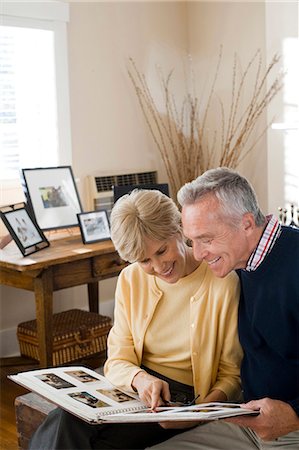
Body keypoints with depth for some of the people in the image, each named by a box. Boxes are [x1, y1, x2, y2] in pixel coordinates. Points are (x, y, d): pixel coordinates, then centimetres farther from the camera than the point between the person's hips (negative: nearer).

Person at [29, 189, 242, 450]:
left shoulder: (223, 284, -8)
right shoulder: (131, 279, 5)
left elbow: (231, 375, -2)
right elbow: (118, 360, 4)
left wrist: (205, 407, -23)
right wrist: (140, 379, -19)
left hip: (182, 400, -3)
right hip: (131, 387, 4)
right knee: (61, 422, -28)